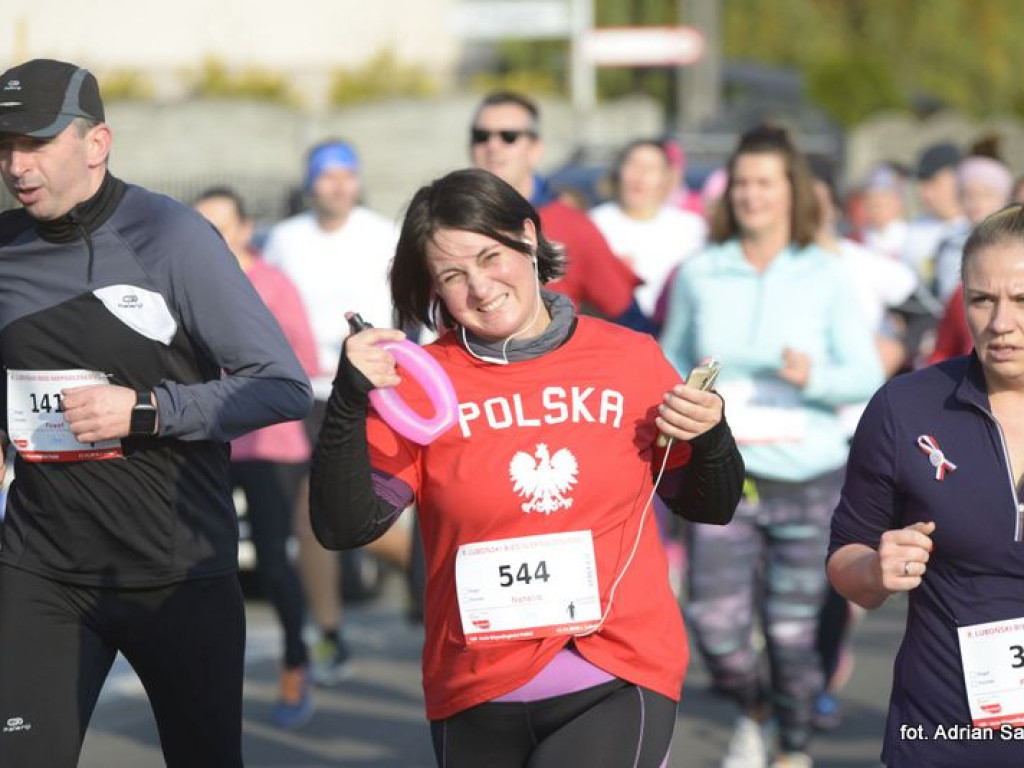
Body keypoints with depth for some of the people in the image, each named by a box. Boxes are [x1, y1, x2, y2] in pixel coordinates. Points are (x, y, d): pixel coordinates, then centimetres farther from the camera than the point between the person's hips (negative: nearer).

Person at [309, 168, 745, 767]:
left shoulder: (633, 359, 3)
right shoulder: (420, 382, 0)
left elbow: (710, 508, 14)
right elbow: (344, 527, -8)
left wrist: (710, 440, -6)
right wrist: (349, 401, -18)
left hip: (619, 680, -1)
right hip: (479, 701, 1)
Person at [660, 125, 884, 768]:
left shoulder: (826, 278, 0)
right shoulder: (699, 274, 5)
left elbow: (868, 376, -1)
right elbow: (672, 361, 16)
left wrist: (814, 377, -20)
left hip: (808, 478, -1)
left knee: (793, 626, 2)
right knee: (715, 619, -8)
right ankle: (751, 712, 24)